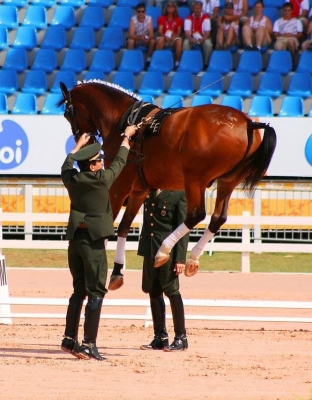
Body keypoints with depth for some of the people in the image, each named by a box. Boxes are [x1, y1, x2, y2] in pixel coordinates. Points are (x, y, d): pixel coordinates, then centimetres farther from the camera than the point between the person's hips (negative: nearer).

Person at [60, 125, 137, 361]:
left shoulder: (71, 179, 3)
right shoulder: (102, 180, -11)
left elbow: (67, 165, 27)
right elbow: (120, 162, 5)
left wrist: (79, 145, 41)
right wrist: (126, 137, 20)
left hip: (75, 239, 6)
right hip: (93, 241, -6)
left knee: (79, 290, 16)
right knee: (96, 293, -4)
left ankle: (70, 339, 16)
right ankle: (89, 344, -8)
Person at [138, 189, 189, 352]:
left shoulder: (178, 193, -7)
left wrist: (181, 258, -13)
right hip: (149, 248, 6)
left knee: (171, 290, -4)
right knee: (153, 292, 8)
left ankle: (181, 337, 3)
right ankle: (160, 337, 14)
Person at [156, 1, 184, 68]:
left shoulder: (179, 20, 12)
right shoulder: (161, 19, 11)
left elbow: (179, 32, 2)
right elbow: (160, 31, 1)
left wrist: (173, 37, -21)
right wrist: (165, 36, -22)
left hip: (174, 38, 0)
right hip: (164, 38, 0)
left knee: (179, 41, -36)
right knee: (160, 40, -37)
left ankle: (177, 62, -34)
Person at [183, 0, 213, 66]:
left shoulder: (206, 18, -5)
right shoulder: (188, 18, -3)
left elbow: (207, 32, -11)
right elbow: (187, 32, -12)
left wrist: (202, 39, -31)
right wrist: (190, 39, -34)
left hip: (203, 39, 0)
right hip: (192, 39, 0)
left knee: (208, 43, -34)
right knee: (186, 43, -32)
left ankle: (206, 63, -20)